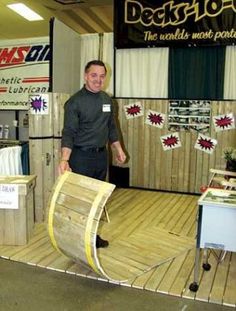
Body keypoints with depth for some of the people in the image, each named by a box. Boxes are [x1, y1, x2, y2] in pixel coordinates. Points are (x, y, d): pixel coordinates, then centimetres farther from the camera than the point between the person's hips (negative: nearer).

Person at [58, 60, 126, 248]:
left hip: (101, 155, 6)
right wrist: (64, 159, -30)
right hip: (81, 157, -6)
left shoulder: (107, 100, 8)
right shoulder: (75, 101, -12)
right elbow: (69, 132, -18)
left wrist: (118, 149, 13)